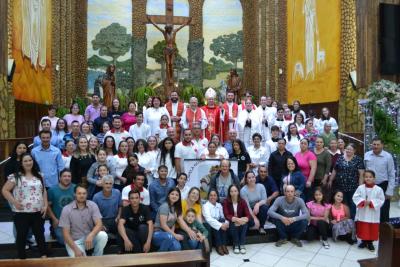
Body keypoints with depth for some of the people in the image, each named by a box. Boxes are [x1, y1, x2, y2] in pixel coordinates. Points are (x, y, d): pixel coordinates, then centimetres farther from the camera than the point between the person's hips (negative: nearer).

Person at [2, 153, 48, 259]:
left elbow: (44, 191, 12)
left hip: (38, 212, 4)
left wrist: (45, 205, 3)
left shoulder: (39, 176, 9)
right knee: (21, 235, 7)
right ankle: (22, 258, 21)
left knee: (40, 234, 11)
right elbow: (4, 190, -5)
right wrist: (14, 202, -14)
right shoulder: (15, 176, -5)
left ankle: (44, 255, 21)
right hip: (21, 213, -3)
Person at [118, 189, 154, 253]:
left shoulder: (145, 208, -16)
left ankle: (144, 253, -13)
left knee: (143, 227, -32)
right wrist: (126, 240, -47)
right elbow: (120, 224, -30)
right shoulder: (126, 209, -15)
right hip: (131, 233, 1)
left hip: (142, 233, 0)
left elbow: (150, 224, -25)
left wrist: (148, 242, -38)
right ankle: (138, 252, -15)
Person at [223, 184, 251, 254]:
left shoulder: (242, 201, -8)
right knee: (233, 224, -33)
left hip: (241, 221, 2)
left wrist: (243, 220, -36)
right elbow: (227, 215, -20)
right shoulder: (226, 201, -13)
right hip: (231, 222, -1)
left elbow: (248, 215, -14)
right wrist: (236, 219, -37)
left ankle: (242, 245, -20)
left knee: (245, 223, -30)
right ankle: (236, 245, -18)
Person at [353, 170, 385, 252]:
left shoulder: (378, 189, -8)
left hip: (373, 214, -1)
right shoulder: (360, 188, -5)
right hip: (362, 213, 1)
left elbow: (381, 200, -7)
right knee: (362, 228, 10)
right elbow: (355, 197, -3)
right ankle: (363, 241, 26)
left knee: (372, 229, 7)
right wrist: (362, 201, -18)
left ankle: (370, 243, 24)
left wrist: (371, 202, -18)